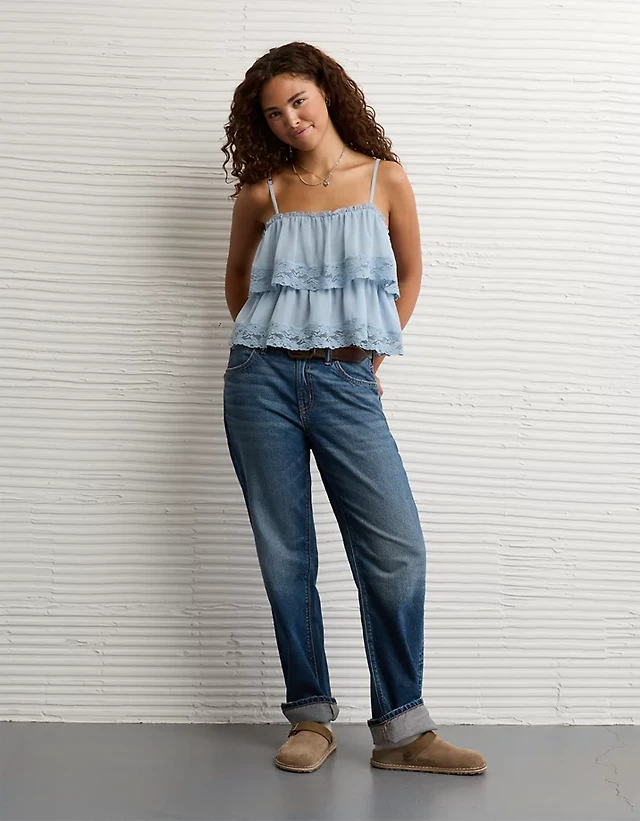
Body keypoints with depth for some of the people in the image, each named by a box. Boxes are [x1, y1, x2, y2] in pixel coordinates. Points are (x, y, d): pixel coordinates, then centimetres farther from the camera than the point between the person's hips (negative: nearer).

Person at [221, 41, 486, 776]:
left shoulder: (385, 179, 7)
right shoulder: (261, 194, 9)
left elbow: (409, 274, 16)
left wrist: (373, 355, 11)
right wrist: (267, 341, 12)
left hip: (347, 385, -1)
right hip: (264, 381, 1)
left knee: (397, 550, -9)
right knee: (285, 554, 3)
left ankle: (401, 730, 3)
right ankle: (311, 719, 16)